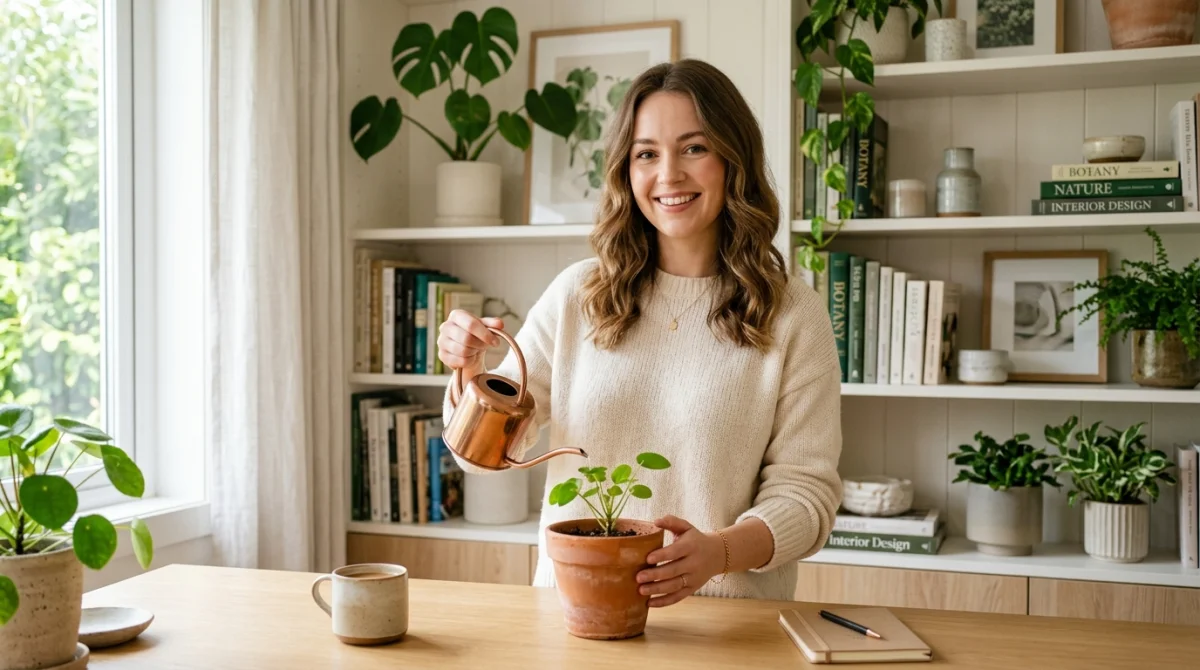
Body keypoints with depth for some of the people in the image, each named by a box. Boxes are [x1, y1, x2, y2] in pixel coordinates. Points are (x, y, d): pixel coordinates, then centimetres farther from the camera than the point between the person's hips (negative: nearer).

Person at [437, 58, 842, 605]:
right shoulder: (576, 295, 6)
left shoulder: (794, 316, 0)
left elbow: (805, 489, -2)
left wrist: (720, 551, -20)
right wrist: (471, 375, -10)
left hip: (726, 619, -1)